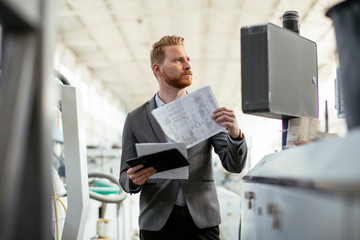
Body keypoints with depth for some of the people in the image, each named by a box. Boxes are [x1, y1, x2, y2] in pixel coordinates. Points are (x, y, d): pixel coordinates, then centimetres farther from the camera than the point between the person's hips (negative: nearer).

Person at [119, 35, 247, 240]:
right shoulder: (136, 119, 1)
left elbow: (234, 165, -1)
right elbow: (125, 177, 5)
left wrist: (236, 134, -21)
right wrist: (134, 181, -18)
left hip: (202, 221, 0)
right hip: (158, 223, 0)